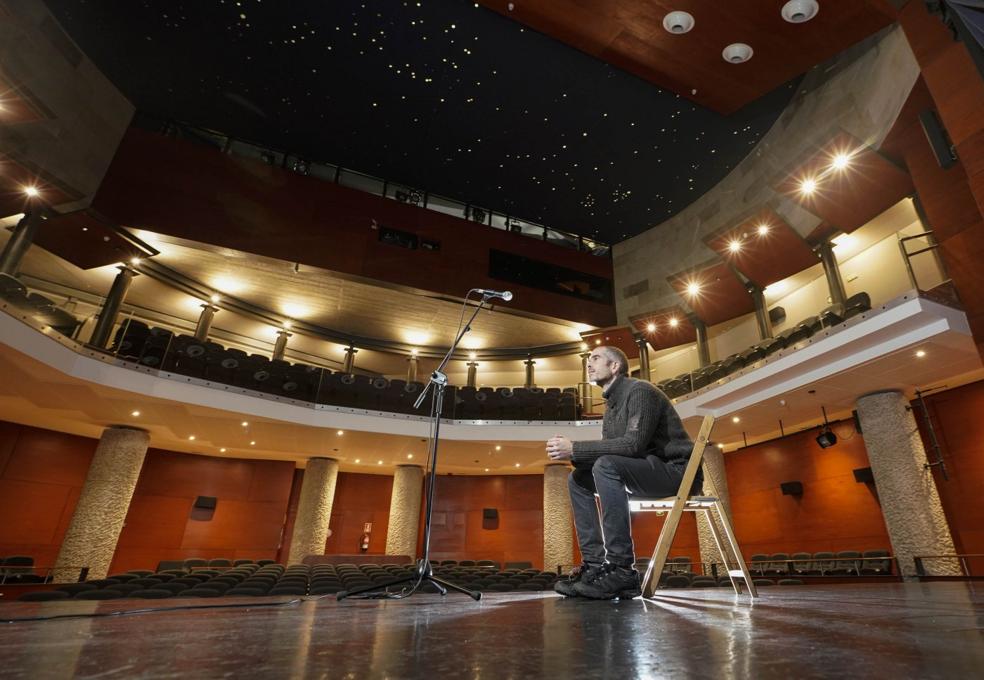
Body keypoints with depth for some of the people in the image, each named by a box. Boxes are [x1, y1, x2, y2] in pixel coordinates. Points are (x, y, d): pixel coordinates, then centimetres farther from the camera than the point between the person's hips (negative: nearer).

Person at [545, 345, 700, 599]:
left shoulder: (639, 391, -14)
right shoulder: (612, 404, 14)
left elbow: (634, 443, -27)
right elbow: (607, 449, 7)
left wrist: (575, 448, -27)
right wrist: (570, 451, -13)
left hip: (676, 471, -9)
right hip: (646, 471, 9)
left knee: (606, 466, -31)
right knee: (577, 478, 2)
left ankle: (622, 569, -26)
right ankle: (595, 563, -3)